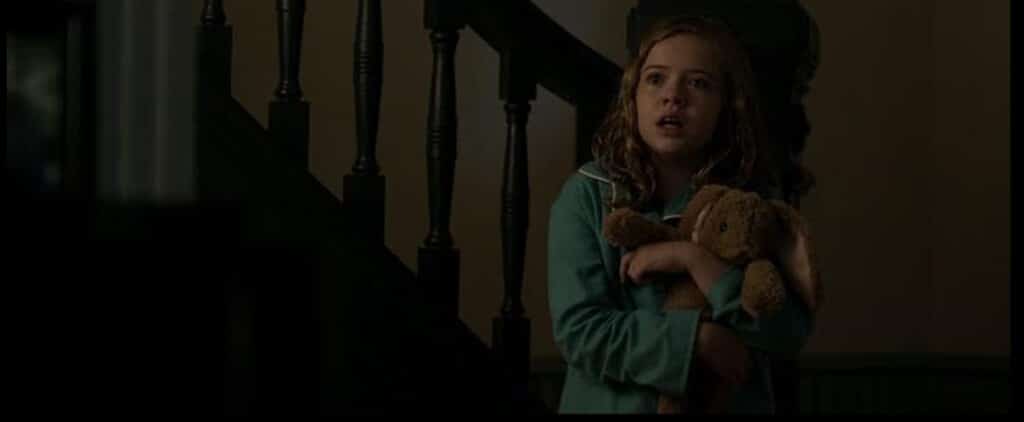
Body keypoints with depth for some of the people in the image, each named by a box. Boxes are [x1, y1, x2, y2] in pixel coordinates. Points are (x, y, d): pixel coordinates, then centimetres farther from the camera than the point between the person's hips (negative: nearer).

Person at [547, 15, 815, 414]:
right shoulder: (586, 194, -7)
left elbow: (790, 334, -14)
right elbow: (578, 331, -15)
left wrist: (694, 259, -22)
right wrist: (699, 339, -22)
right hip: (612, 404, -1)